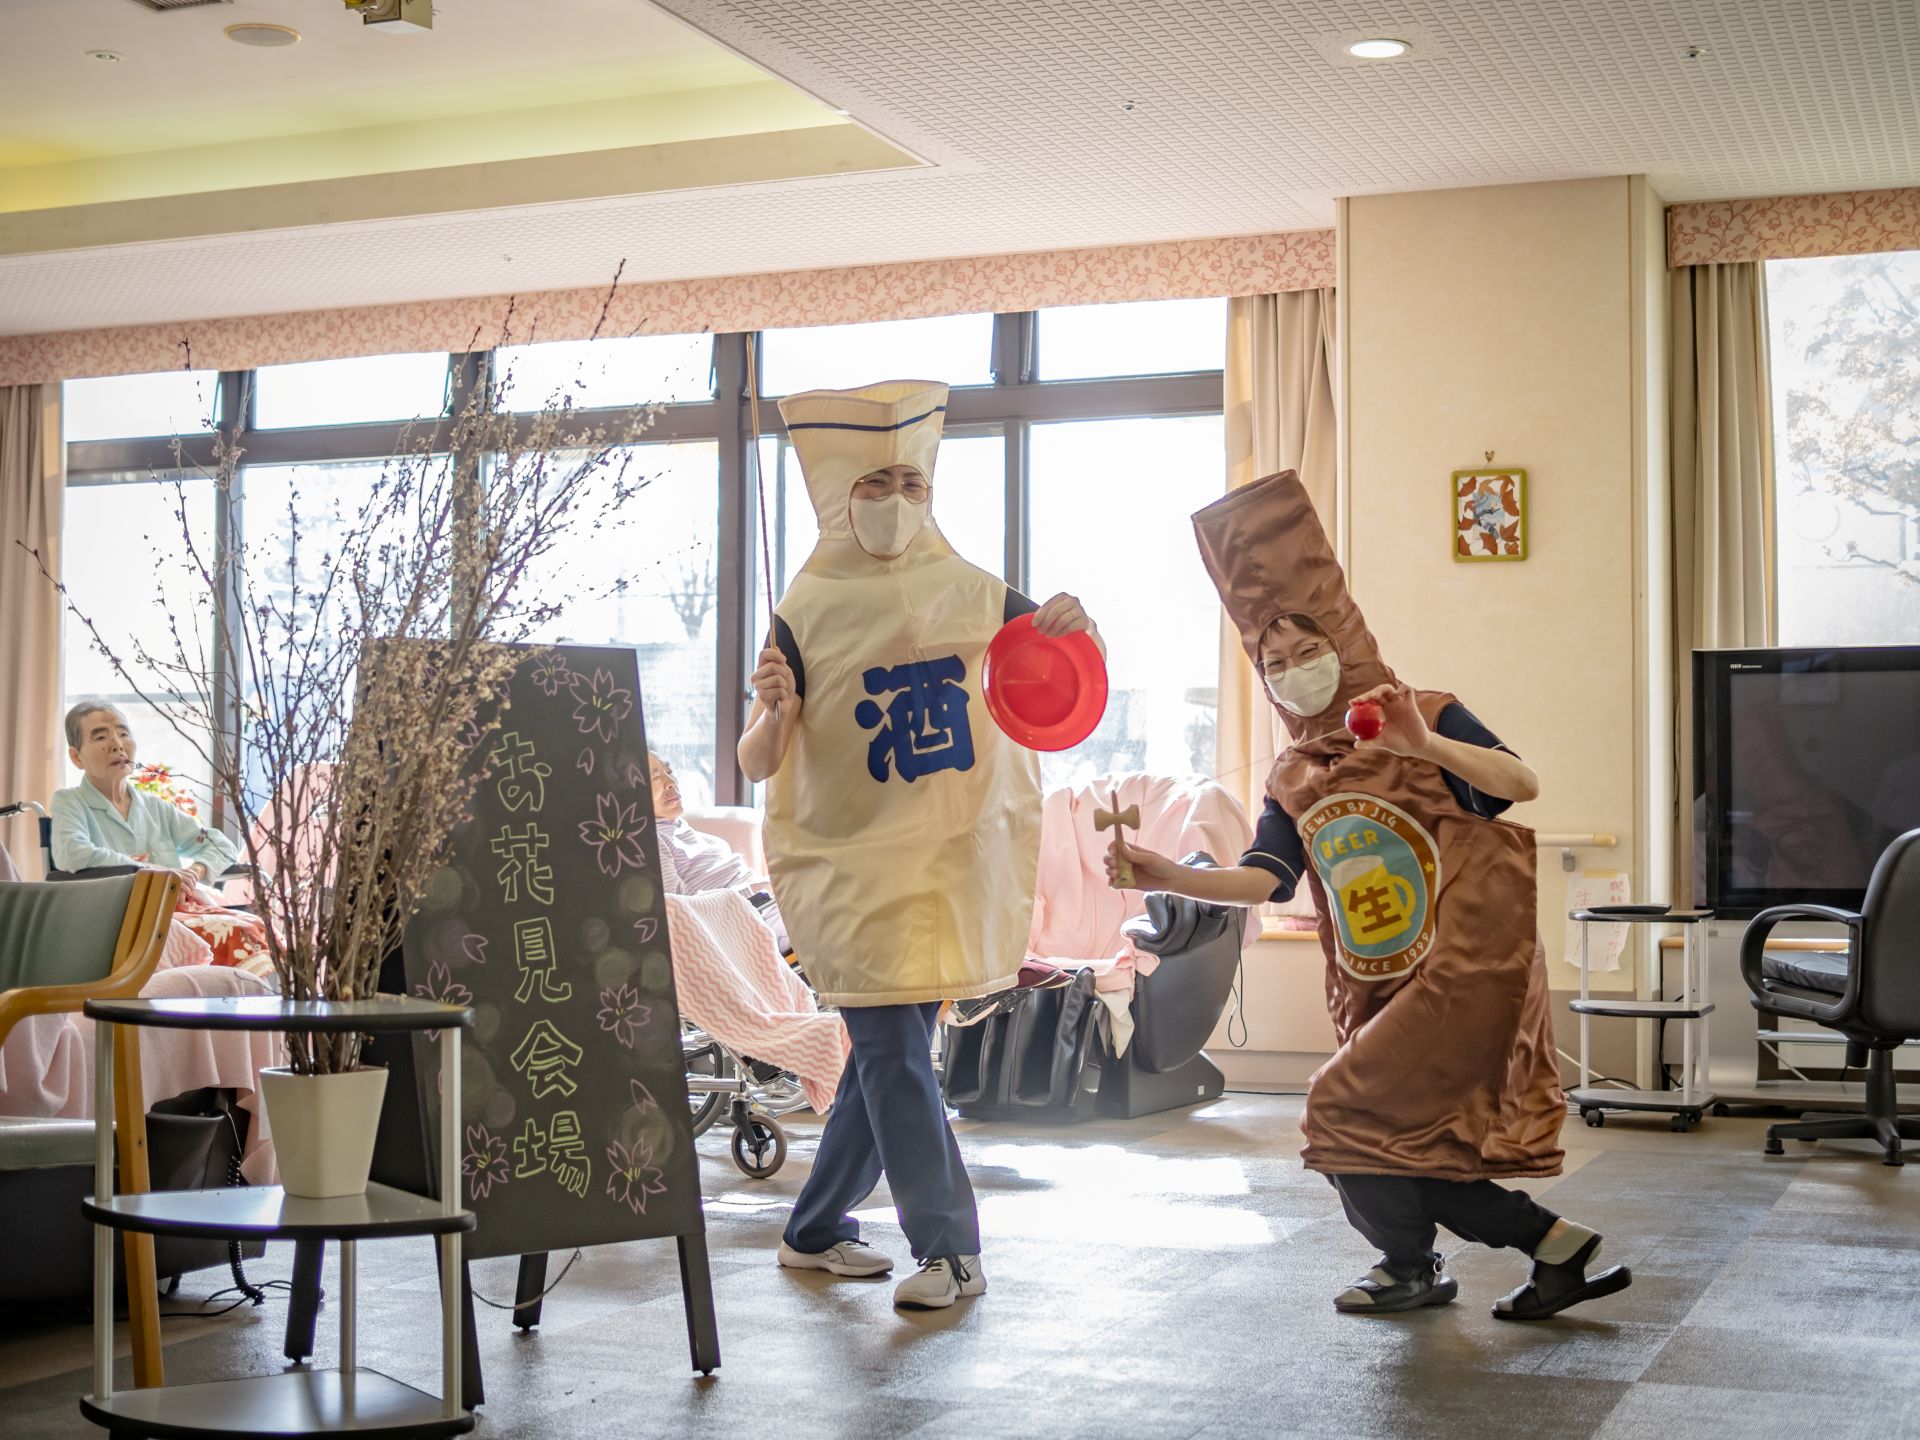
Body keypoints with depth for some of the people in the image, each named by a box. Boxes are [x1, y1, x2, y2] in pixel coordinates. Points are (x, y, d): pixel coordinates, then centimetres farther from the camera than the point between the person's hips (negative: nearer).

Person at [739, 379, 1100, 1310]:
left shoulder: (973, 596, 2)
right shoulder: (807, 616, -5)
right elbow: (755, 764, -8)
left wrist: (1076, 632, -18)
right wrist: (776, 711, -30)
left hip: (953, 863, 3)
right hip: (851, 861, -3)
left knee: (884, 1053, 10)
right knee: (892, 1052, -9)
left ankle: (814, 1231, 25)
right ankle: (949, 1250, 1)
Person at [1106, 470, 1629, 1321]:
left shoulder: (1427, 717, -4)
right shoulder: (1292, 782, 12)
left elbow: (1523, 785, -18)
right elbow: (1261, 879, -3)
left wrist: (1426, 745, -32)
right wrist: (1166, 876, -18)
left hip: (1470, 969, -7)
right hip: (1380, 994, 7)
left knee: (1348, 1112, -10)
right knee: (1404, 1148, 8)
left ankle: (1410, 1267, 12)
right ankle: (1555, 1246, 25)